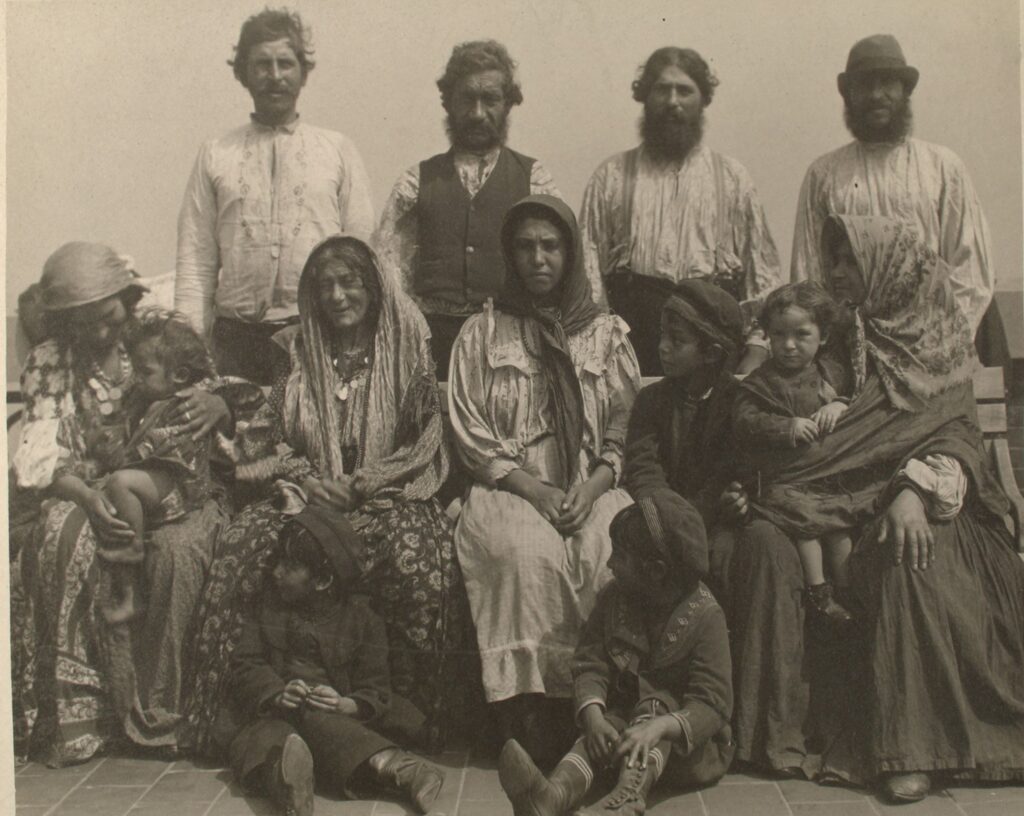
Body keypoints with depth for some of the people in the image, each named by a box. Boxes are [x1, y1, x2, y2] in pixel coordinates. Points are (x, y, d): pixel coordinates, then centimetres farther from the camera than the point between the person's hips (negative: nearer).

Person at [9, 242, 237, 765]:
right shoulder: (47, 365, 7)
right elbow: (40, 459, -4)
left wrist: (218, 405, -18)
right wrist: (87, 496, -26)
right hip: (88, 494, 1)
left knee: (174, 550, -34)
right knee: (63, 536, -33)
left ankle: (156, 706, -20)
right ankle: (79, 708, -22)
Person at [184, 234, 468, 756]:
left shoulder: (406, 349, 6)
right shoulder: (298, 353, 14)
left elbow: (428, 441, 1)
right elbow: (265, 438, 13)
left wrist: (363, 485, -11)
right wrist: (306, 479, -7)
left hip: (387, 496, -2)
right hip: (308, 493, 3)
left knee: (414, 550, -35)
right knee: (246, 541, -27)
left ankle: (413, 711, -21)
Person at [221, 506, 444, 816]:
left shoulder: (360, 617, 6)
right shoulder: (269, 602, 15)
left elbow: (376, 694, 3)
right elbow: (245, 664, 5)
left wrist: (345, 705, -20)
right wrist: (277, 694, -15)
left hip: (335, 718, 0)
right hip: (272, 712, 0)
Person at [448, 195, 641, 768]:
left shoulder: (608, 333, 16)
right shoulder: (482, 333, 12)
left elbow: (628, 428, 10)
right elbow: (470, 434, 4)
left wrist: (593, 485, -9)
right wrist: (534, 489, -9)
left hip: (592, 488, 1)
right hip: (509, 486, -1)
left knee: (615, 553, -31)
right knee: (530, 553, -34)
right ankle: (531, 715, -26)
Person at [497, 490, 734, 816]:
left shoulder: (704, 615, -15)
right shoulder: (614, 599, 0)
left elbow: (713, 706, -20)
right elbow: (590, 664, -4)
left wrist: (659, 727, -38)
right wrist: (592, 714, -25)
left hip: (689, 744, -4)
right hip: (626, 715, 4)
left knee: (655, 704, -33)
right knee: (600, 735, -26)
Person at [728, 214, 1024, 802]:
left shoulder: (937, 342, 9)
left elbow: (957, 434, -3)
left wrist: (915, 490, -22)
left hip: (910, 500, -2)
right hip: (831, 501, 3)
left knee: (909, 560, -36)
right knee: (765, 541, -28)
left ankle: (911, 746, -29)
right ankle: (777, 725, -23)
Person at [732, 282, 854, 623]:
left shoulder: (831, 371, 6)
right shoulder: (761, 381, -5)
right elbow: (743, 420, -13)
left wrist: (840, 406, -10)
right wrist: (788, 427, -24)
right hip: (782, 476, -3)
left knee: (840, 523, 1)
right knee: (804, 519, -15)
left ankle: (846, 589, 15)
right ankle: (818, 591, -3)